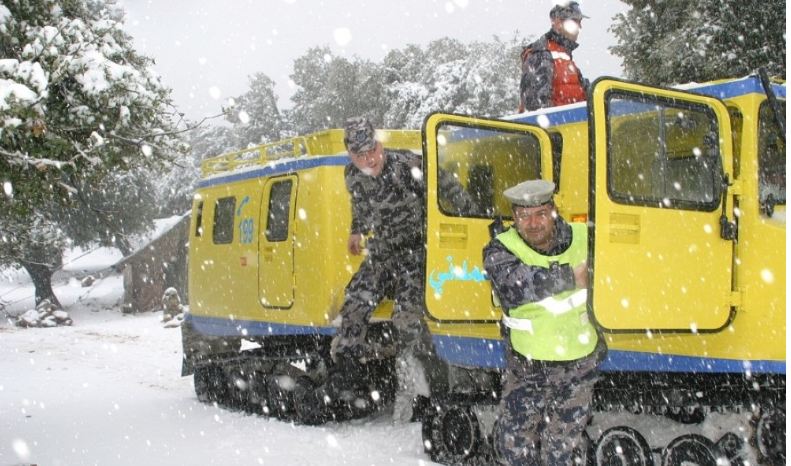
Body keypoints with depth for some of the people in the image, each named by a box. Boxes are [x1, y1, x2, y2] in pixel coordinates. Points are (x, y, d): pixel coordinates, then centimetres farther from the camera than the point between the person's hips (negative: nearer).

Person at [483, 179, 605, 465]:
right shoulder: (500, 250, -13)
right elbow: (514, 286, -35)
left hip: (576, 366, 0)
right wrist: (569, 276, -35)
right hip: (524, 364, 0)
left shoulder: (584, 239, -8)